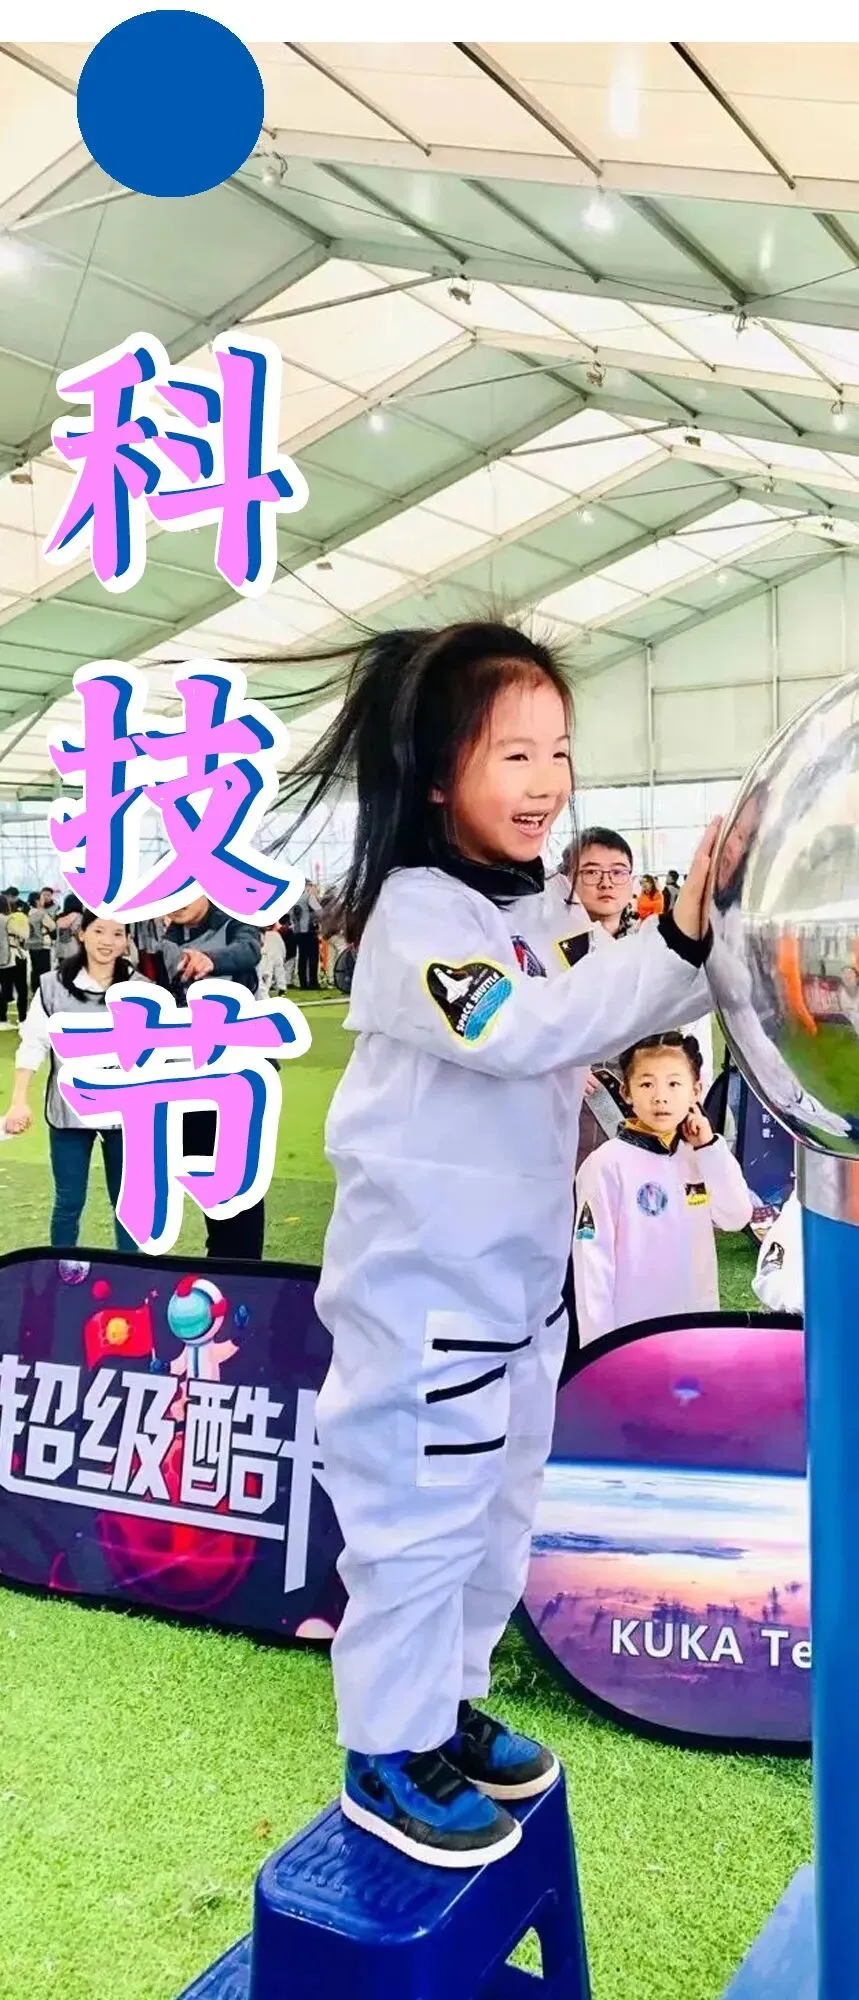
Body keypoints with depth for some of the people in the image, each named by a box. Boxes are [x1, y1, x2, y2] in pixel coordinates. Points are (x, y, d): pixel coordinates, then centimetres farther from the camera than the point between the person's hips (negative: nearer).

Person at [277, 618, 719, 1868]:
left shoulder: (547, 907, 6)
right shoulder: (414, 913, -19)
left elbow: (611, 1020, 10)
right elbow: (518, 1028, -33)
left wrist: (711, 943, -7)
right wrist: (676, 944, -37)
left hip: (524, 1266, 9)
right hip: (426, 1277, -8)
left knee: (498, 1509, 21)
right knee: (420, 1518, 5)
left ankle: (445, 1703, 40)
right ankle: (388, 1755, 25)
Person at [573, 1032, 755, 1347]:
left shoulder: (699, 1155, 5)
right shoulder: (608, 1164, -14)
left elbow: (737, 1217, -2)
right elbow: (592, 1258, -13)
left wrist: (711, 1147, -8)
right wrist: (597, 1342, -13)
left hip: (698, 1322, 6)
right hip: (631, 1330, -6)